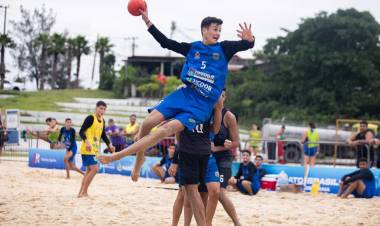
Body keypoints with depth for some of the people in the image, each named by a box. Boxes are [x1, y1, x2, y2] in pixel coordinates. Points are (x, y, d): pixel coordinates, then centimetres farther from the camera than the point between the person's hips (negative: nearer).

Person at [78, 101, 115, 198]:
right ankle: (84, 192, -11)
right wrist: (87, 142, -31)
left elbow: (103, 135, 21)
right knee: (94, 168, -17)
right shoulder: (90, 118, -12)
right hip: (87, 149, -9)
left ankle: (81, 193, 18)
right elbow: (81, 132, -17)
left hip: (95, 150, 9)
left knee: (89, 170, 12)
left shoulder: (102, 121, 13)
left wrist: (110, 145, 8)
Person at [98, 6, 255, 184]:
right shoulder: (192, 48, 9)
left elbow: (247, 45, -9)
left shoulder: (224, 49, 2)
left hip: (202, 105, -4)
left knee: (168, 129, -20)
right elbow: (165, 42, 12)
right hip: (185, 94, 4)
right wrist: (148, 22, 7)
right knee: (148, 122, -11)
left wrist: (249, 39, -34)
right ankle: (138, 159, 11)